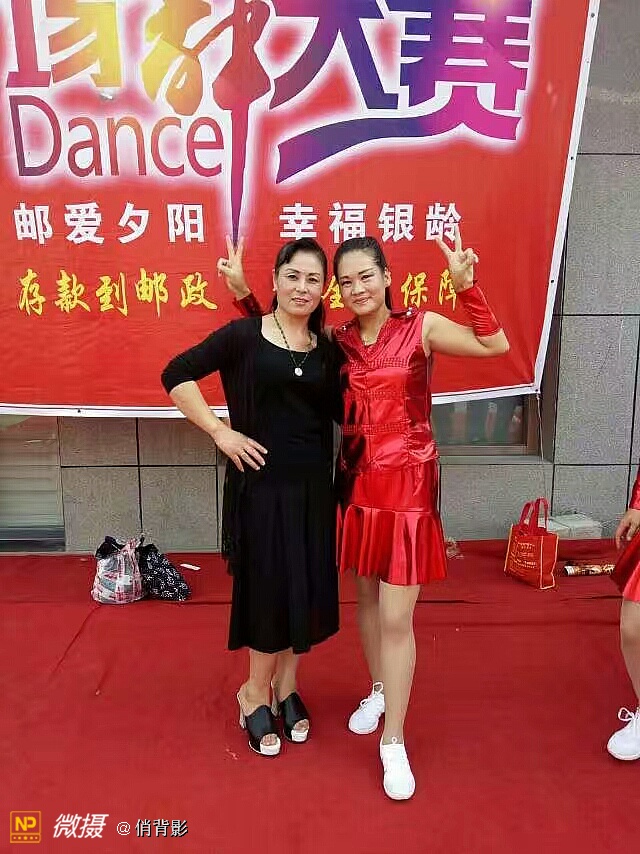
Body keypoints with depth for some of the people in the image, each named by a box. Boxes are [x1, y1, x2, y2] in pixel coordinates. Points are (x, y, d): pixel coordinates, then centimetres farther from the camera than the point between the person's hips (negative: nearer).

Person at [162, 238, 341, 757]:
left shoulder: (327, 350, 7)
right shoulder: (244, 335, -5)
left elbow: (340, 414, 6)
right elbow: (176, 374, -6)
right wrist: (221, 432, -12)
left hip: (312, 484, 5)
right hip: (260, 482, -4)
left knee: (308, 587, 12)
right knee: (268, 587, 5)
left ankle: (285, 686, 35)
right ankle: (257, 693, 29)